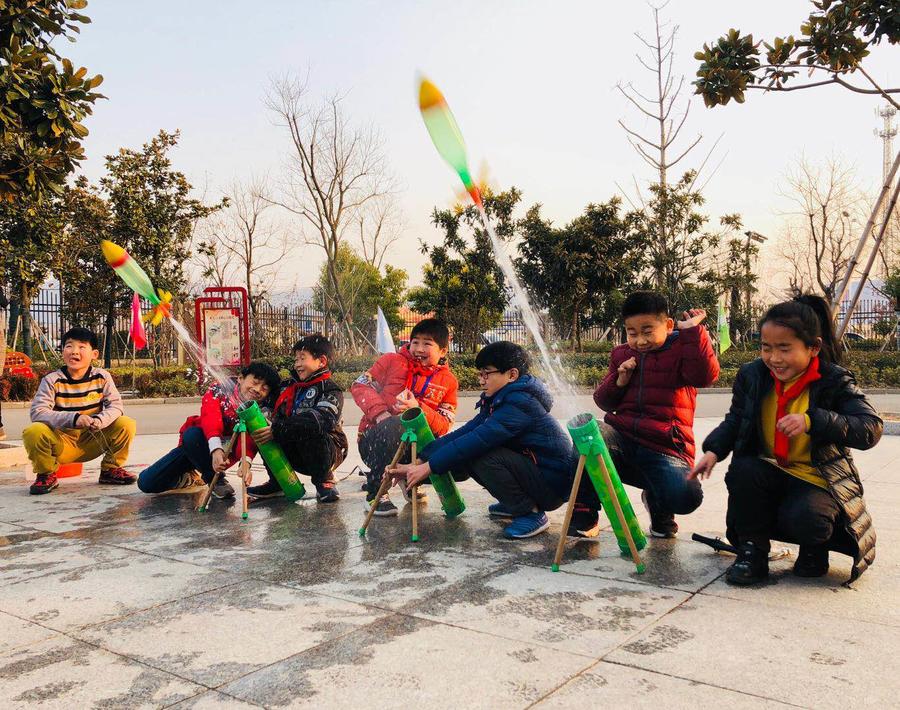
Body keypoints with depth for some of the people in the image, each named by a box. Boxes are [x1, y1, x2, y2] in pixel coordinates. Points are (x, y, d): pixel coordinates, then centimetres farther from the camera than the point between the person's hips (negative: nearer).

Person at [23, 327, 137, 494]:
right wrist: (73, 418, -36)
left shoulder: (102, 377, -6)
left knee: (126, 424, -20)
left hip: (93, 441, 2)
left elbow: (116, 406, -11)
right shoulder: (52, 380, -11)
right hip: (62, 442, -2)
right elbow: (37, 413, -21)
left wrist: (99, 421, -33)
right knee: (33, 432, -31)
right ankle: (46, 474, -1)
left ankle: (110, 469, 5)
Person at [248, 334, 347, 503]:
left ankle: (324, 481, -11)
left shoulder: (331, 390, -12)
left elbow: (322, 419, -30)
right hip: (297, 456, 6)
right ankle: (278, 482, 3)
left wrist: (278, 429, -35)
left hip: (328, 452, -6)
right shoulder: (291, 389, 14)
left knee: (311, 430, -35)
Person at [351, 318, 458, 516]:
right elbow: (360, 385, -1)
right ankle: (375, 493, -18)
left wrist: (418, 409, -23)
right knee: (396, 425, -38)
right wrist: (380, 413, -18)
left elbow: (444, 426, -4)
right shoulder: (392, 361, 3)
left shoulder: (448, 381, 6)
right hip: (374, 439, -3)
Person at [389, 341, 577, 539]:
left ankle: (531, 513, -9)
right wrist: (417, 464, -8)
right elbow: (464, 432, 0)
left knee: (480, 455, -25)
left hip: (553, 483, -9)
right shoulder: (497, 401, 7)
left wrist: (428, 467, -25)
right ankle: (516, 504, 14)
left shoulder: (520, 404, -22)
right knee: (465, 455, 0)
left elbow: (479, 439, -29)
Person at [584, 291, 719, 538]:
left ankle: (658, 505, 10)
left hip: (665, 449, -3)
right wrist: (619, 381, 0)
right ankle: (585, 510, -10)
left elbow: (705, 375, -19)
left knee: (685, 496, -32)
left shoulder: (682, 350, 4)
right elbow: (604, 403, 20)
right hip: (622, 437, 3)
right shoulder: (621, 355, 17)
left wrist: (692, 330, -17)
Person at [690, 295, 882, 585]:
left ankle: (815, 549, 9)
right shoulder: (752, 376, -4)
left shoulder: (834, 382, -15)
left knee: (806, 518, -33)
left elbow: (871, 429, -26)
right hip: (771, 472, 4)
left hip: (818, 478, -3)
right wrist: (714, 451, -11)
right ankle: (752, 551, -9)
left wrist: (812, 420, -38)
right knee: (742, 471, -29)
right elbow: (735, 420, 9)